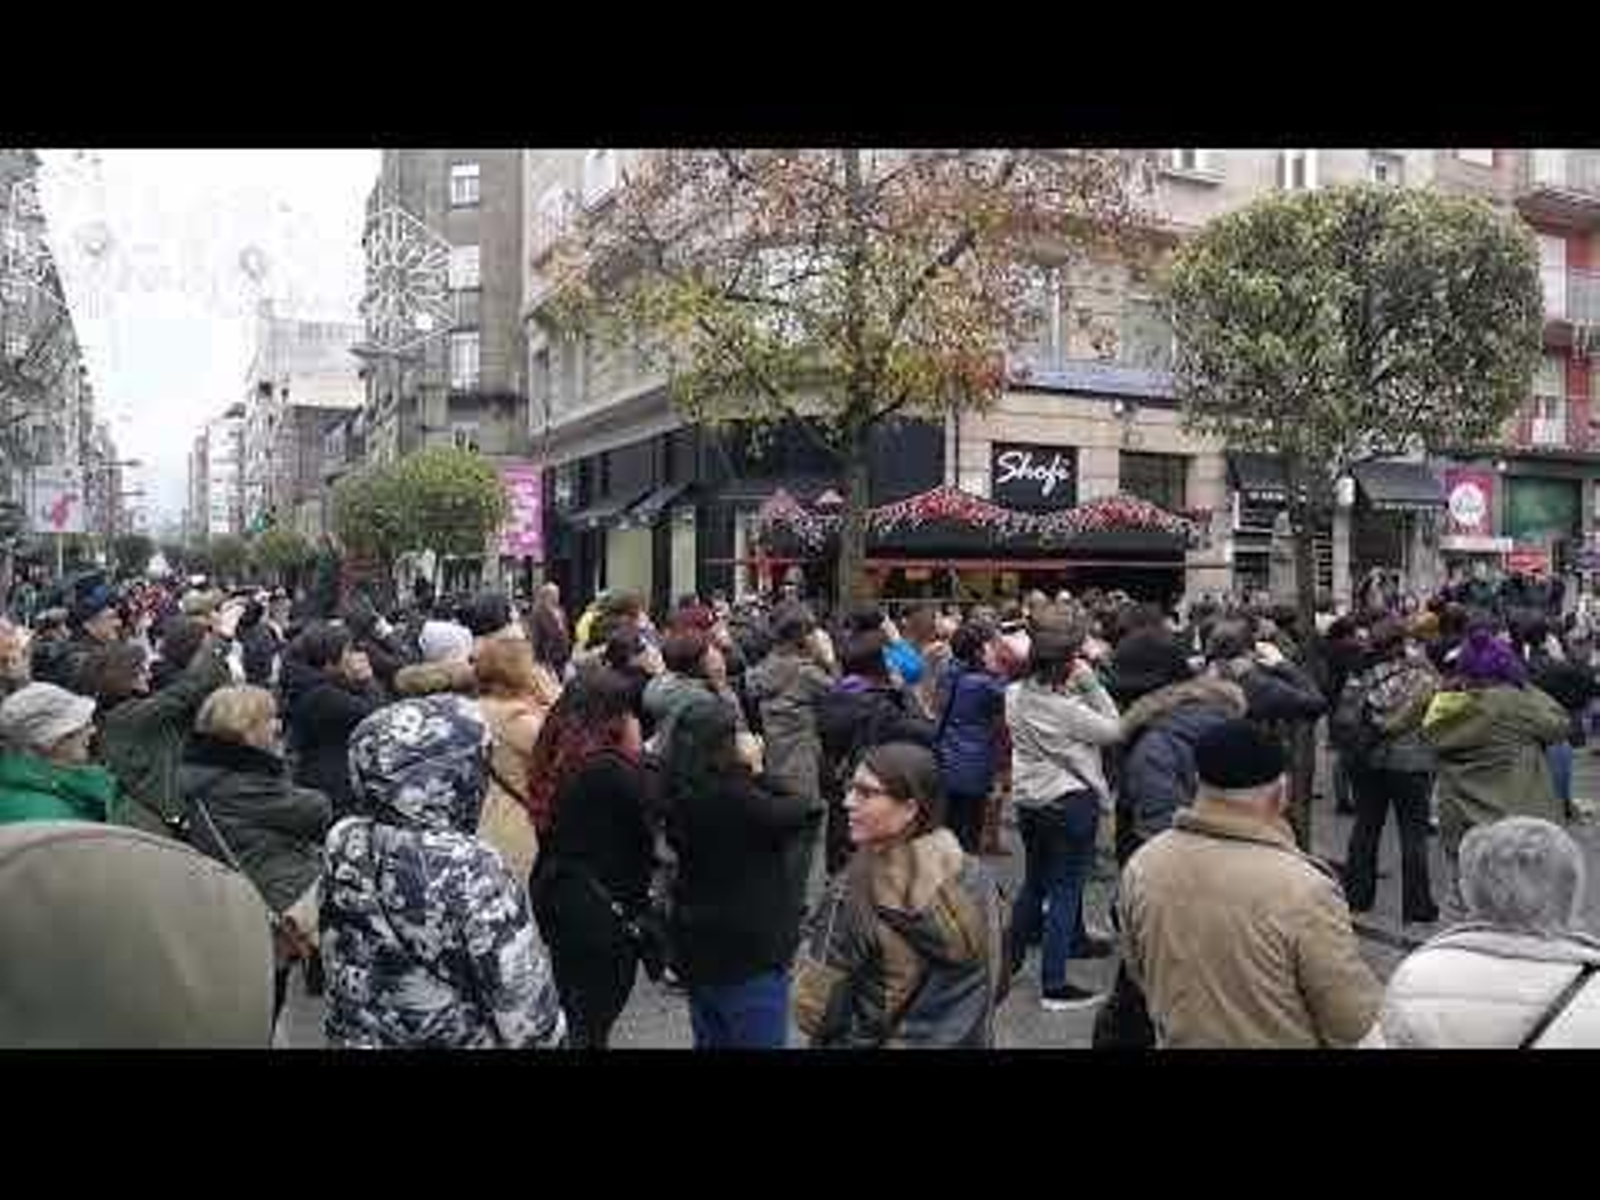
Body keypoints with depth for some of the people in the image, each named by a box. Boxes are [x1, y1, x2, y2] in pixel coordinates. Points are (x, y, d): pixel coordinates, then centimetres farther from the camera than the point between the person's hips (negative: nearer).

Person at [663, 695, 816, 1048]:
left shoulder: (681, 791, -2)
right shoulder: (731, 795, -27)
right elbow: (802, 811, -18)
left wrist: (749, 774, -4)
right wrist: (757, 771, -9)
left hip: (698, 945, 8)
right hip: (747, 949, -8)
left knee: (712, 1040, 23)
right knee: (758, 1039, 8)